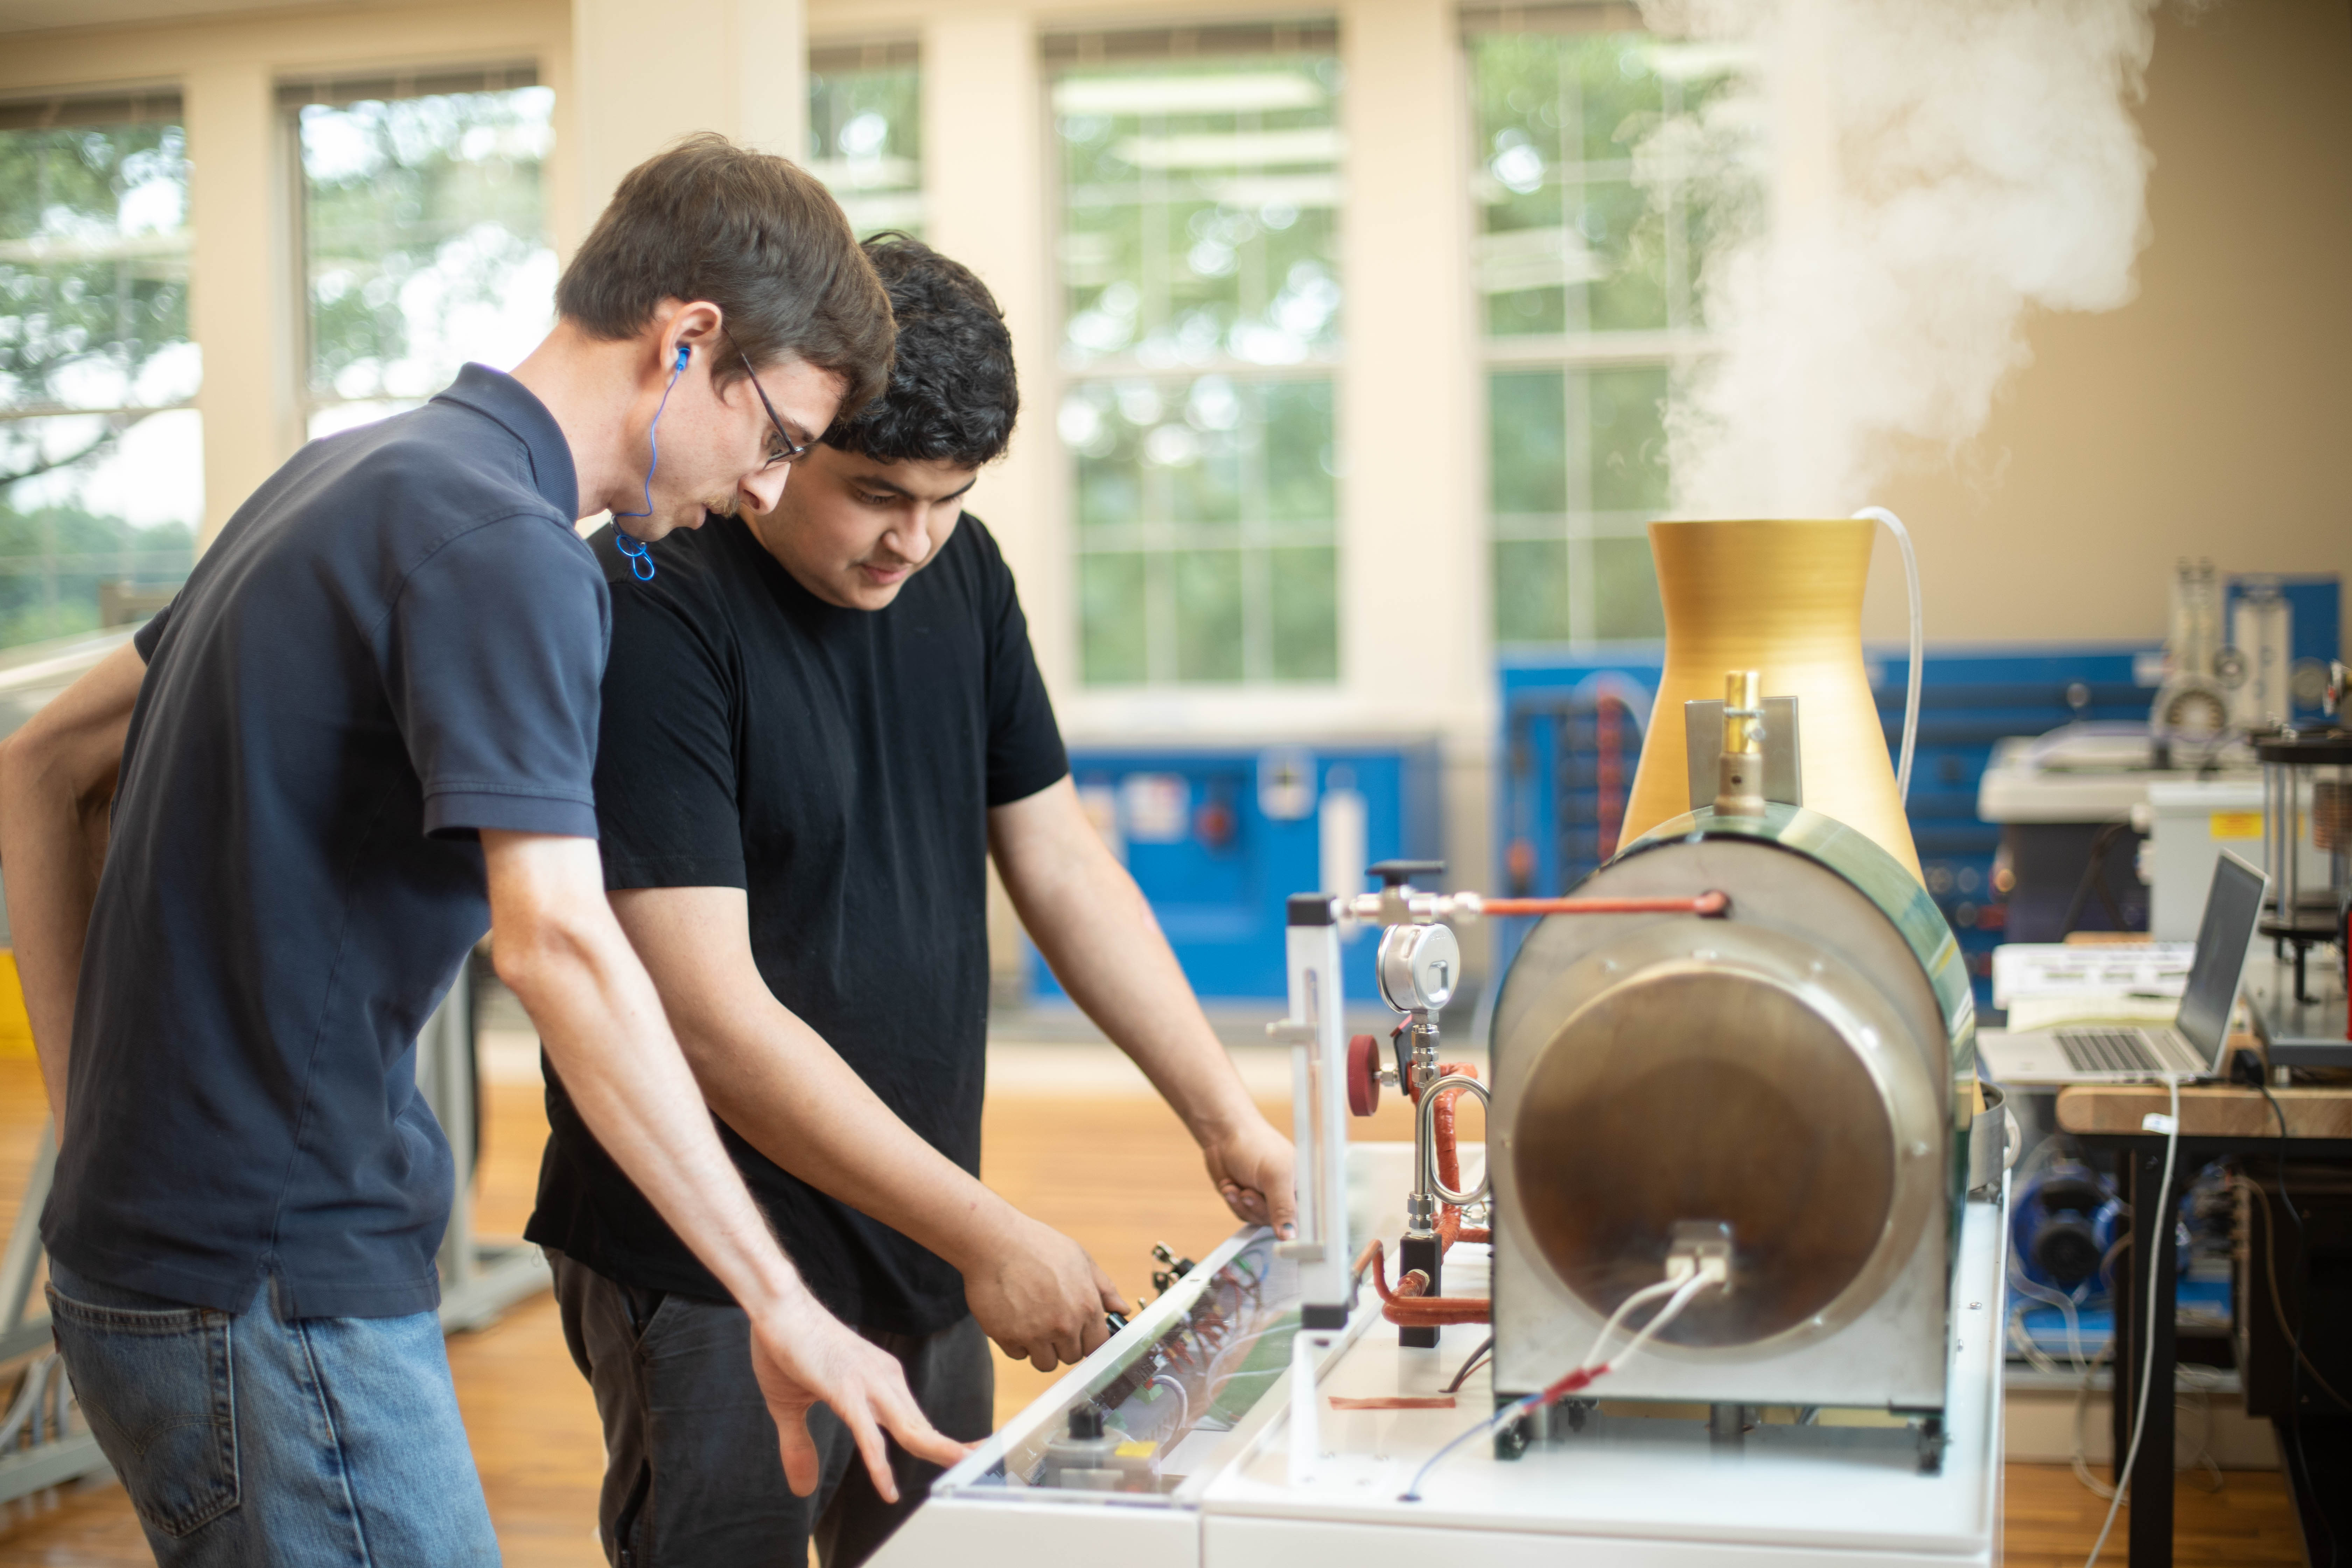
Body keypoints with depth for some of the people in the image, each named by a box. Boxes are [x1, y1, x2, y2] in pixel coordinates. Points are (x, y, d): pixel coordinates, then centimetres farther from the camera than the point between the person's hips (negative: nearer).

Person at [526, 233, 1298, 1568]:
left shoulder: (960, 572, 4)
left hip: (928, 1249, 7)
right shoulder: (653, 616, -18)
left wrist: (1224, 1115, 2)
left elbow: (1062, 868, 11)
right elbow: (710, 1013, -23)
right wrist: (983, 1231, -22)